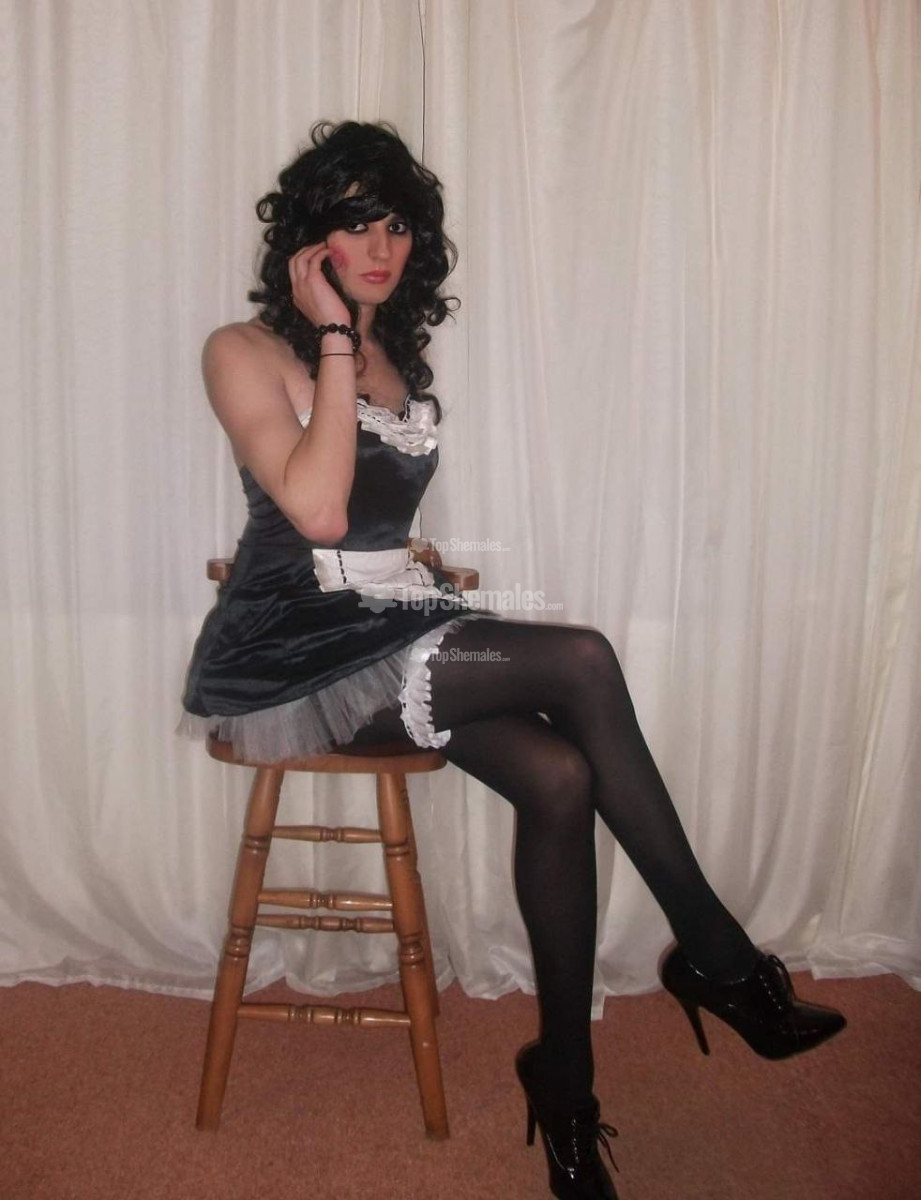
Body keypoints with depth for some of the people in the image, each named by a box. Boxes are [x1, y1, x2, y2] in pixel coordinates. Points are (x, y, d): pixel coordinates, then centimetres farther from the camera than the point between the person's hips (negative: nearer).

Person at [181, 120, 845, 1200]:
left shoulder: (401, 355, 17)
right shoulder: (246, 352, -4)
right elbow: (316, 511, -20)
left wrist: (427, 565, 7)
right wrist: (333, 340, -14)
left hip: (387, 627, 7)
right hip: (290, 654, -6)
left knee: (559, 778, -21)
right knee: (581, 661, -25)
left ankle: (566, 1082, -6)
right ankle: (713, 951, -10)